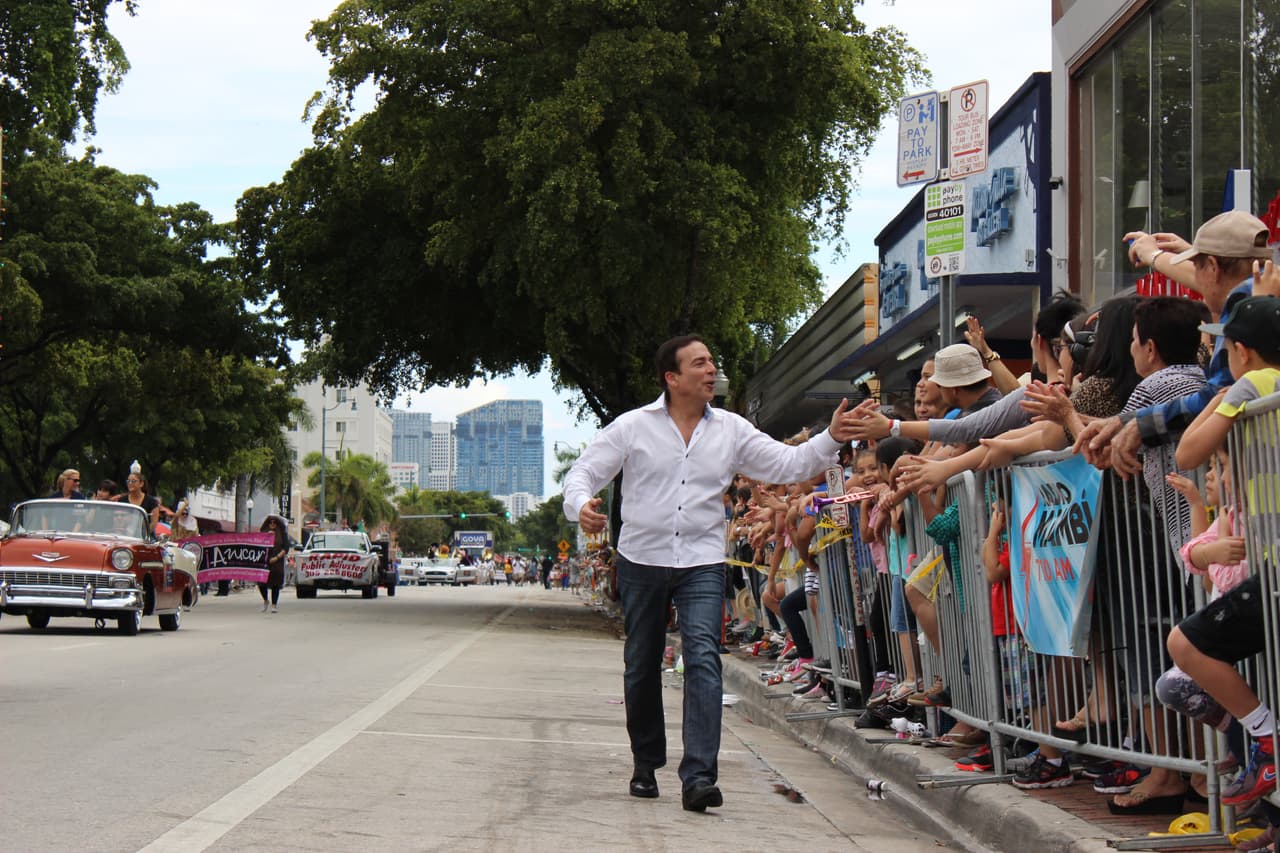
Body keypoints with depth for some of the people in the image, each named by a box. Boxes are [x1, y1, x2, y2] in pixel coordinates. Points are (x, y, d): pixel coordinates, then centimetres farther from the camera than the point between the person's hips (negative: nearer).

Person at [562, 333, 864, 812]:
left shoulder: (731, 430, 5)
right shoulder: (633, 426, 0)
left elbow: (787, 465, 3)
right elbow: (585, 471, 0)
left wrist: (830, 439, -13)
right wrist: (581, 505, -23)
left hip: (702, 562, 0)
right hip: (642, 561, 0)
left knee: (703, 658, -18)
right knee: (641, 666, 11)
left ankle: (698, 776, -24)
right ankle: (646, 766, 31)